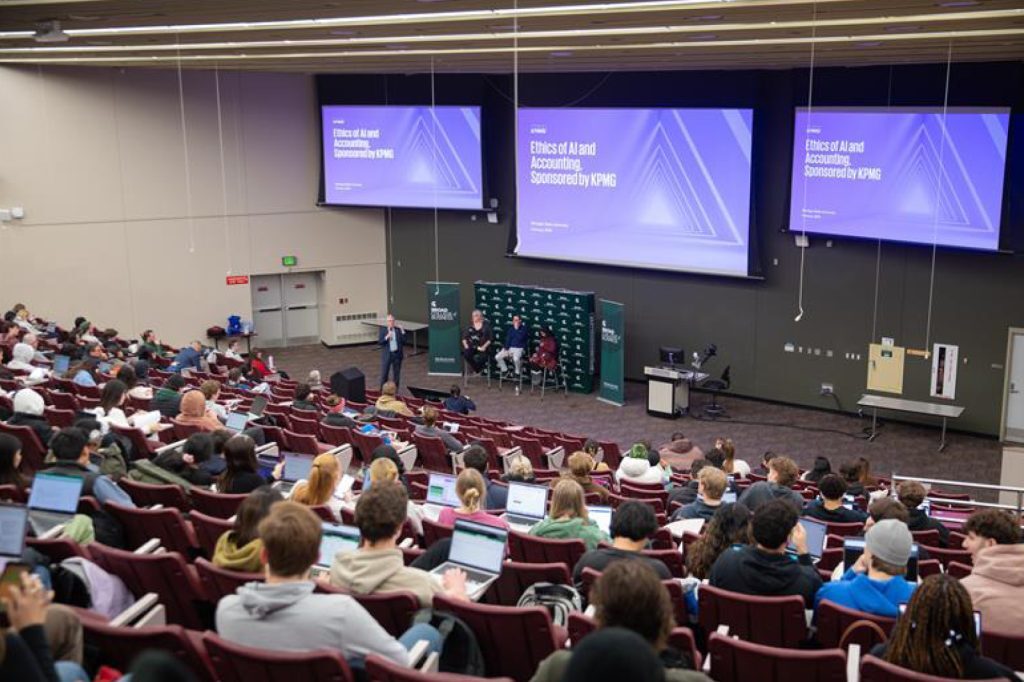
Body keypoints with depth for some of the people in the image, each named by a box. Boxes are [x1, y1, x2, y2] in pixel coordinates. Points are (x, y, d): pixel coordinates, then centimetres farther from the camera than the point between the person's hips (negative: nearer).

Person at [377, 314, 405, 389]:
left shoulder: (398, 330, 5)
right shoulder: (382, 330, 1)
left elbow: (404, 342, 0)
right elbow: (379, 342, -7)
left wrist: (403, 332, -11)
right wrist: (387, 337, -21)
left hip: (397, 354, 2)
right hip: (387, 355, -2)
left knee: (396, 375, 8)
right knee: (384, 374, 0)